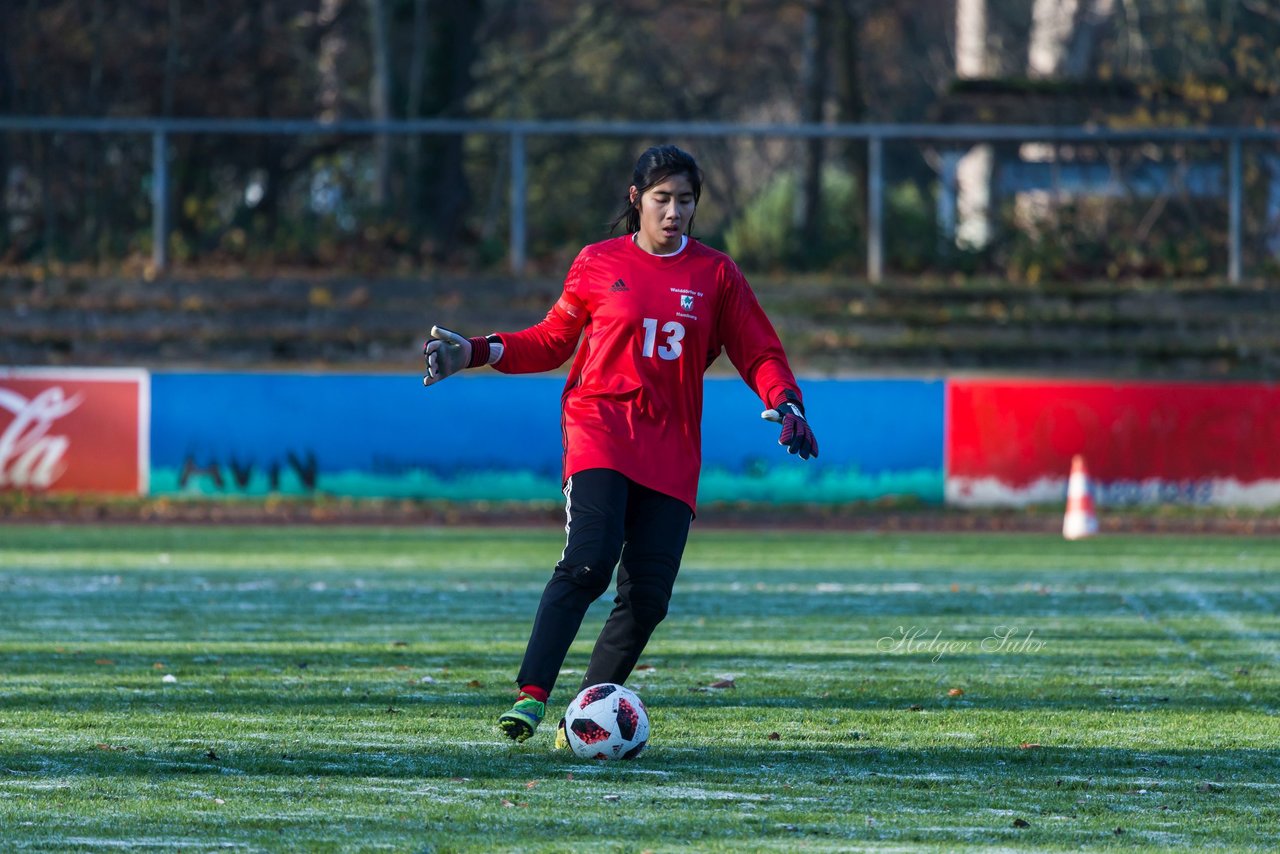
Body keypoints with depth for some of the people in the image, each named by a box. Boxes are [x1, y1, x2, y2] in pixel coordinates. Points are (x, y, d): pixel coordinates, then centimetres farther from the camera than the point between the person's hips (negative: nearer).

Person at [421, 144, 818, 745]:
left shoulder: (716, 274, 9)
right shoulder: (598, 265, 6)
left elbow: (758, 353, 10)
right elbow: (553, 339, 17)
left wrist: (785, 404, -9)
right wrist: (476, 352, 6)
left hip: (671, 448, 3)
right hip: (600, 429, -3)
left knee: (647, 596, -6)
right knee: (589, 560, -25)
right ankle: (531, 696, -27)